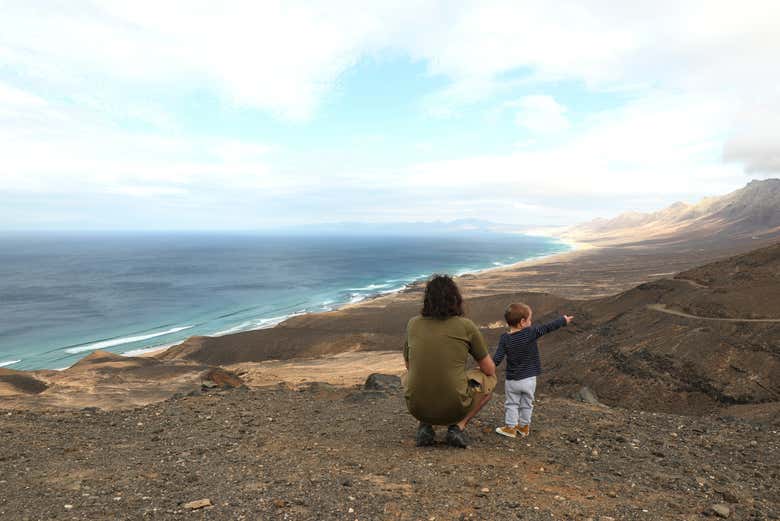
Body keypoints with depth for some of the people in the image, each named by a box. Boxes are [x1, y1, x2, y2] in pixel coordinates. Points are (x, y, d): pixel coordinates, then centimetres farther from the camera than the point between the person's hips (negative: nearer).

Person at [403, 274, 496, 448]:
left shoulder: (413, 324, 4)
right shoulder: (467, 326, -4)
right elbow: (490, 370, 7)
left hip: (416, 407, 3)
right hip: (454, 408, -2)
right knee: (489, 378, 23)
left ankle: (425, 426, 13)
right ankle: (458, 426, 6)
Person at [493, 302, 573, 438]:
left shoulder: (505, 338, -12)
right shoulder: (531, 333, -17)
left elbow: (497, 359, -13)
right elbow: (548, 327, -10)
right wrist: (563, 320, 4)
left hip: (512, 380, 0)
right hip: (529, 379, 0)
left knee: (511, 404, 15)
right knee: (526, 404, 18)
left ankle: (510, 427, 17)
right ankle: (524, 427, 30)